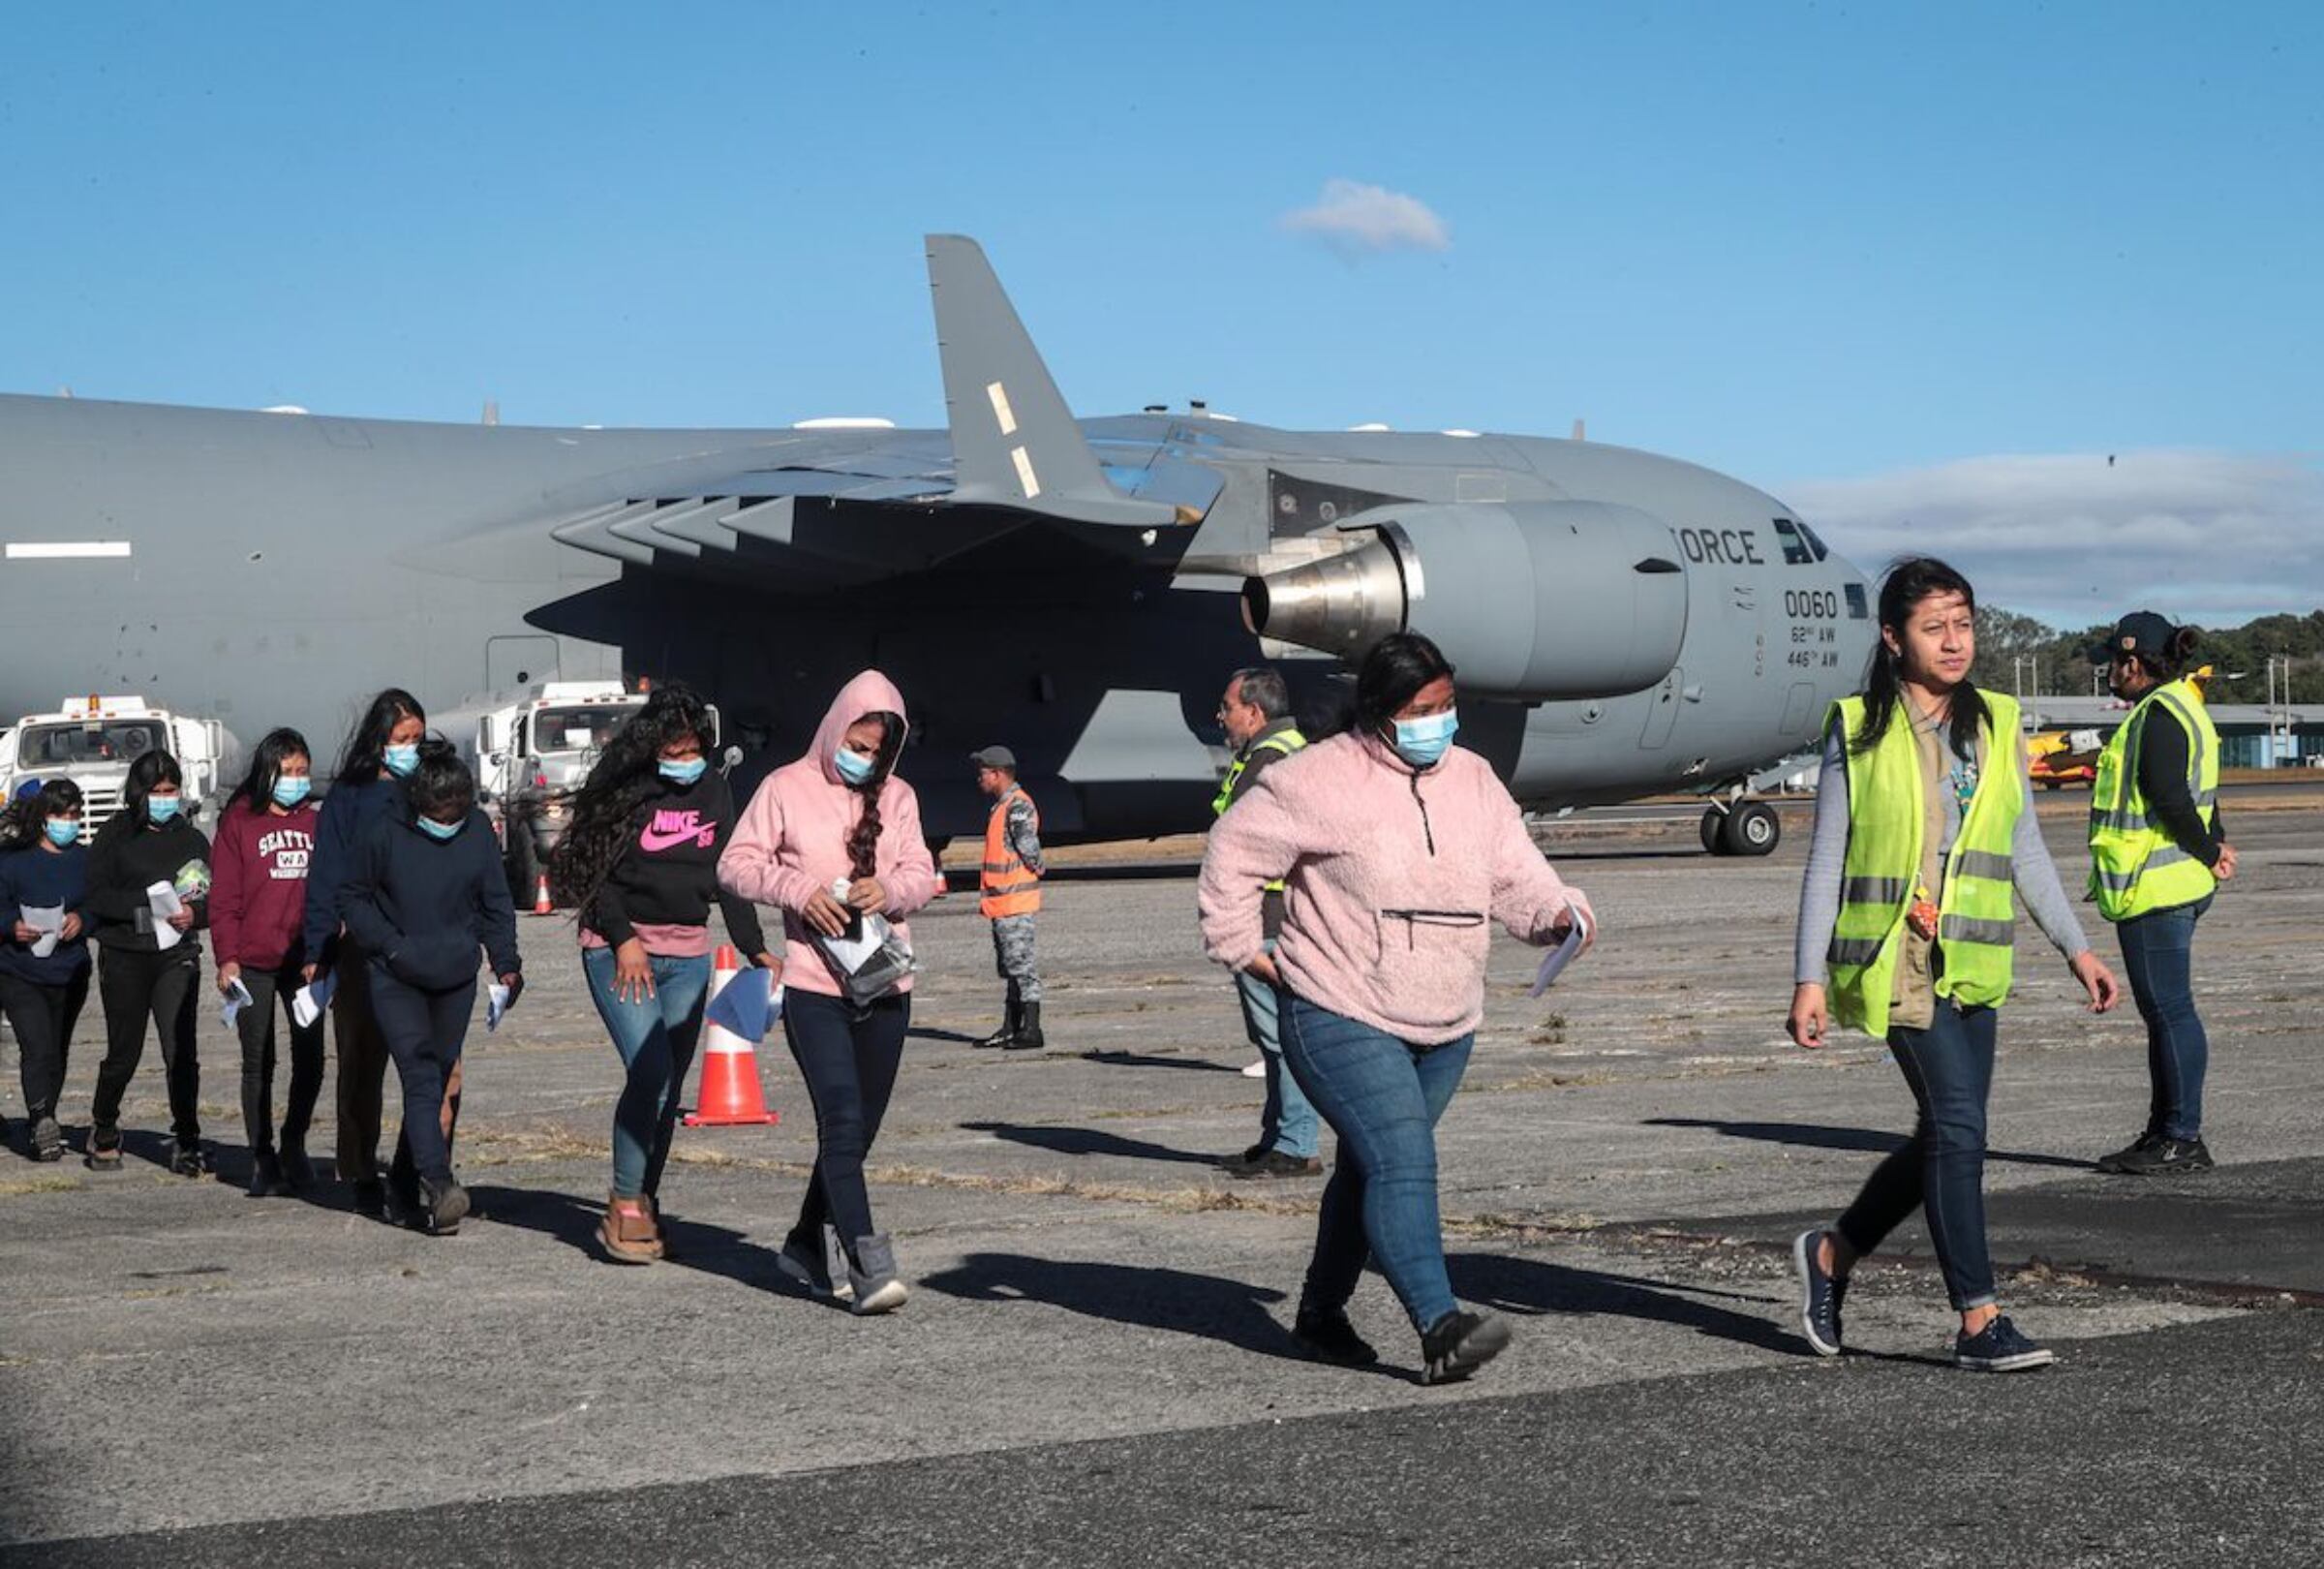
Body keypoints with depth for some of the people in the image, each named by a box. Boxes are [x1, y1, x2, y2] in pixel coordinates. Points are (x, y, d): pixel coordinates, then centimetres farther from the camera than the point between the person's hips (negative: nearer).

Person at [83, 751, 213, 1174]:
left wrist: (193, 912, -14)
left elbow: (214, 898, 8)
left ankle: (188, 1142, -4)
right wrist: (150, 901, -16)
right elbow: (98, 896, -5)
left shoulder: (192, 840, 11)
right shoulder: (114, 837, 4)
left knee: (181, 1051, -9)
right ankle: (103, 1128, 29)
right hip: (124, 956, -1)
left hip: (177, 956, 1)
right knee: (124, 1051, 6)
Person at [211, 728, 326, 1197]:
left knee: (310, 1058, 4)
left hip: (304, 960, 3)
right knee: (258, 1063, 2)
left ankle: (294, 1146, 22)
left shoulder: (315, 823, 10)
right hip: (253, 962, -3)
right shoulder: (239, 822, 1)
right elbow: (223, 897, -1)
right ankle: (262, 1159, 10)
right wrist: (226, 957, -9)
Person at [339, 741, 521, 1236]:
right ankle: (439, 1184, -26)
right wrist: (390, 944, -9)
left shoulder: (478, 831, -2)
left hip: (456, 978, 4)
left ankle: (410, 1181, 23)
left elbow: (496, 902, 9)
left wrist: (506, 963, 3)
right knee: (420, 1077, -15)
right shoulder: (387, 834, -10)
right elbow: (351, 898, 2)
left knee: (441, 1080, 10)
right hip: (397, 979, -4)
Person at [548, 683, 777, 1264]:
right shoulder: (624, 790, -7)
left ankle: (646, 1201, 15)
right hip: (620, 950, -5)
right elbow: (593, 867, -6)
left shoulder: (713, 790, 8)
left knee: (670, 1084, 5)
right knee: (650, 1072, -16)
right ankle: (625, 1206, -7)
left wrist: (754, 947, 8)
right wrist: (623, 939, -13)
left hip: (687, 954, 5)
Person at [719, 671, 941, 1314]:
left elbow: (921, 874, 9)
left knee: (857, 1128, 13)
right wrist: (800, 890, -16)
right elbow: (736, 864, 0)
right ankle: (869, 1268, -19)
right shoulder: (787, 788, 0)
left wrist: (888, 889, -13)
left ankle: (809, 1246, 30)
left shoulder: (897, 797, 12)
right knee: (843, 1123, -15)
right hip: (814, 984, -5)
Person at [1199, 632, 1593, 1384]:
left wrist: (1557, 911, -12)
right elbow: (1233, 850, -6)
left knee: (1371, 1169, 16)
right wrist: (1243, 948, -6)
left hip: (1445, 1025, 7)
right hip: (1341, 1019, -7)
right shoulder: (1322, 780, -11)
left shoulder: (1473, 781, 9)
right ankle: (1441, 1328, -27)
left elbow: (1515, 875, 9)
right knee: (1403, 1162, -20)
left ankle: (1322, 1312, 32)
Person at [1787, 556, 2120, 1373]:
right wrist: (1809, 978, -6)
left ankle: (1832, 1253, 31)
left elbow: (2026, 851, 15)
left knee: (1944, 1137, 8)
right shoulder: (1858, 730, -3)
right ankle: (1979, 1321, -7)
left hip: (1973, 962, 5)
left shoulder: (1996, 725, 9)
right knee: (1957, 1125, -13)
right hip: (1894, 958, -5)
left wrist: (2075, 947, 10)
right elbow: (1826, 860, -2)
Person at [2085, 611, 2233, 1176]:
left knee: (2169, 1009, -7)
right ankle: (2164, 1133, 20)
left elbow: (2171, 801, -21)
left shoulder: (2159, 715, -15)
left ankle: (2184, 1139, -4)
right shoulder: (2185, 708, 18)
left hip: (2153, 888, -11)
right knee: (2162, 1010, 14)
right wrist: (2215, 847, 6)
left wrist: (2209, 853, -9)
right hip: (2172, 884, 11)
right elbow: (2190, 799, 20)